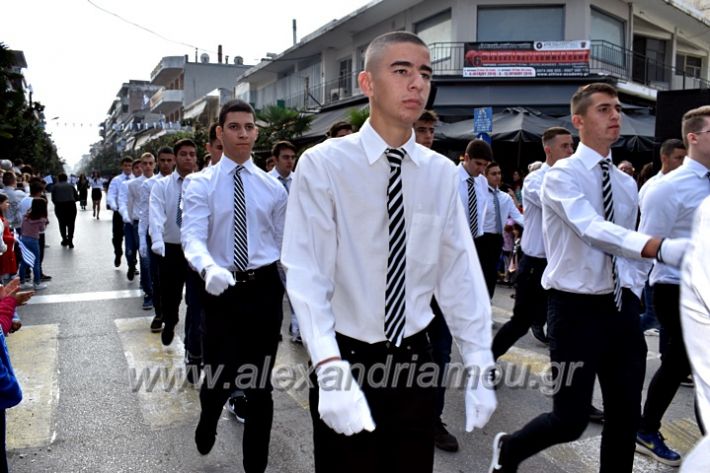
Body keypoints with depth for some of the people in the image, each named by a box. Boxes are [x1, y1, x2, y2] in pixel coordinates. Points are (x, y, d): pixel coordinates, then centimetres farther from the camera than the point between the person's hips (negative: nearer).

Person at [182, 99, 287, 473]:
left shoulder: (273, 187, 4)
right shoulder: (201, 184, -3)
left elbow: (285, 243, 8)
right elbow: (192, 237, -16)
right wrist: (209, 268, -37)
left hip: (264, 288, 2)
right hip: (221, 288, -1)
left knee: (260, 383, 10)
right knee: (219, 377, 7)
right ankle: (207, 424, 45)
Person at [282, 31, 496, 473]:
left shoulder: (442, 173, 1)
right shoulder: (323, 163, -11)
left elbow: (460, 272, 0)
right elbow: (307, 274, -16)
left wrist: (479, 366, -3)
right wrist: (331, 369, -26)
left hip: (416, 360, 4)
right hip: (349, 358, -3)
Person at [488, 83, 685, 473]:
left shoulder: (626, 184, 11)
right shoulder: (561, 176, -11)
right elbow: (594, 230, -29)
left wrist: (632, 295, 5)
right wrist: (665, 248, -40)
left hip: (621, 309, 7)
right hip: (576, 308, -6)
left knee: (625, 416, 10)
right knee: (570, 420, 0)